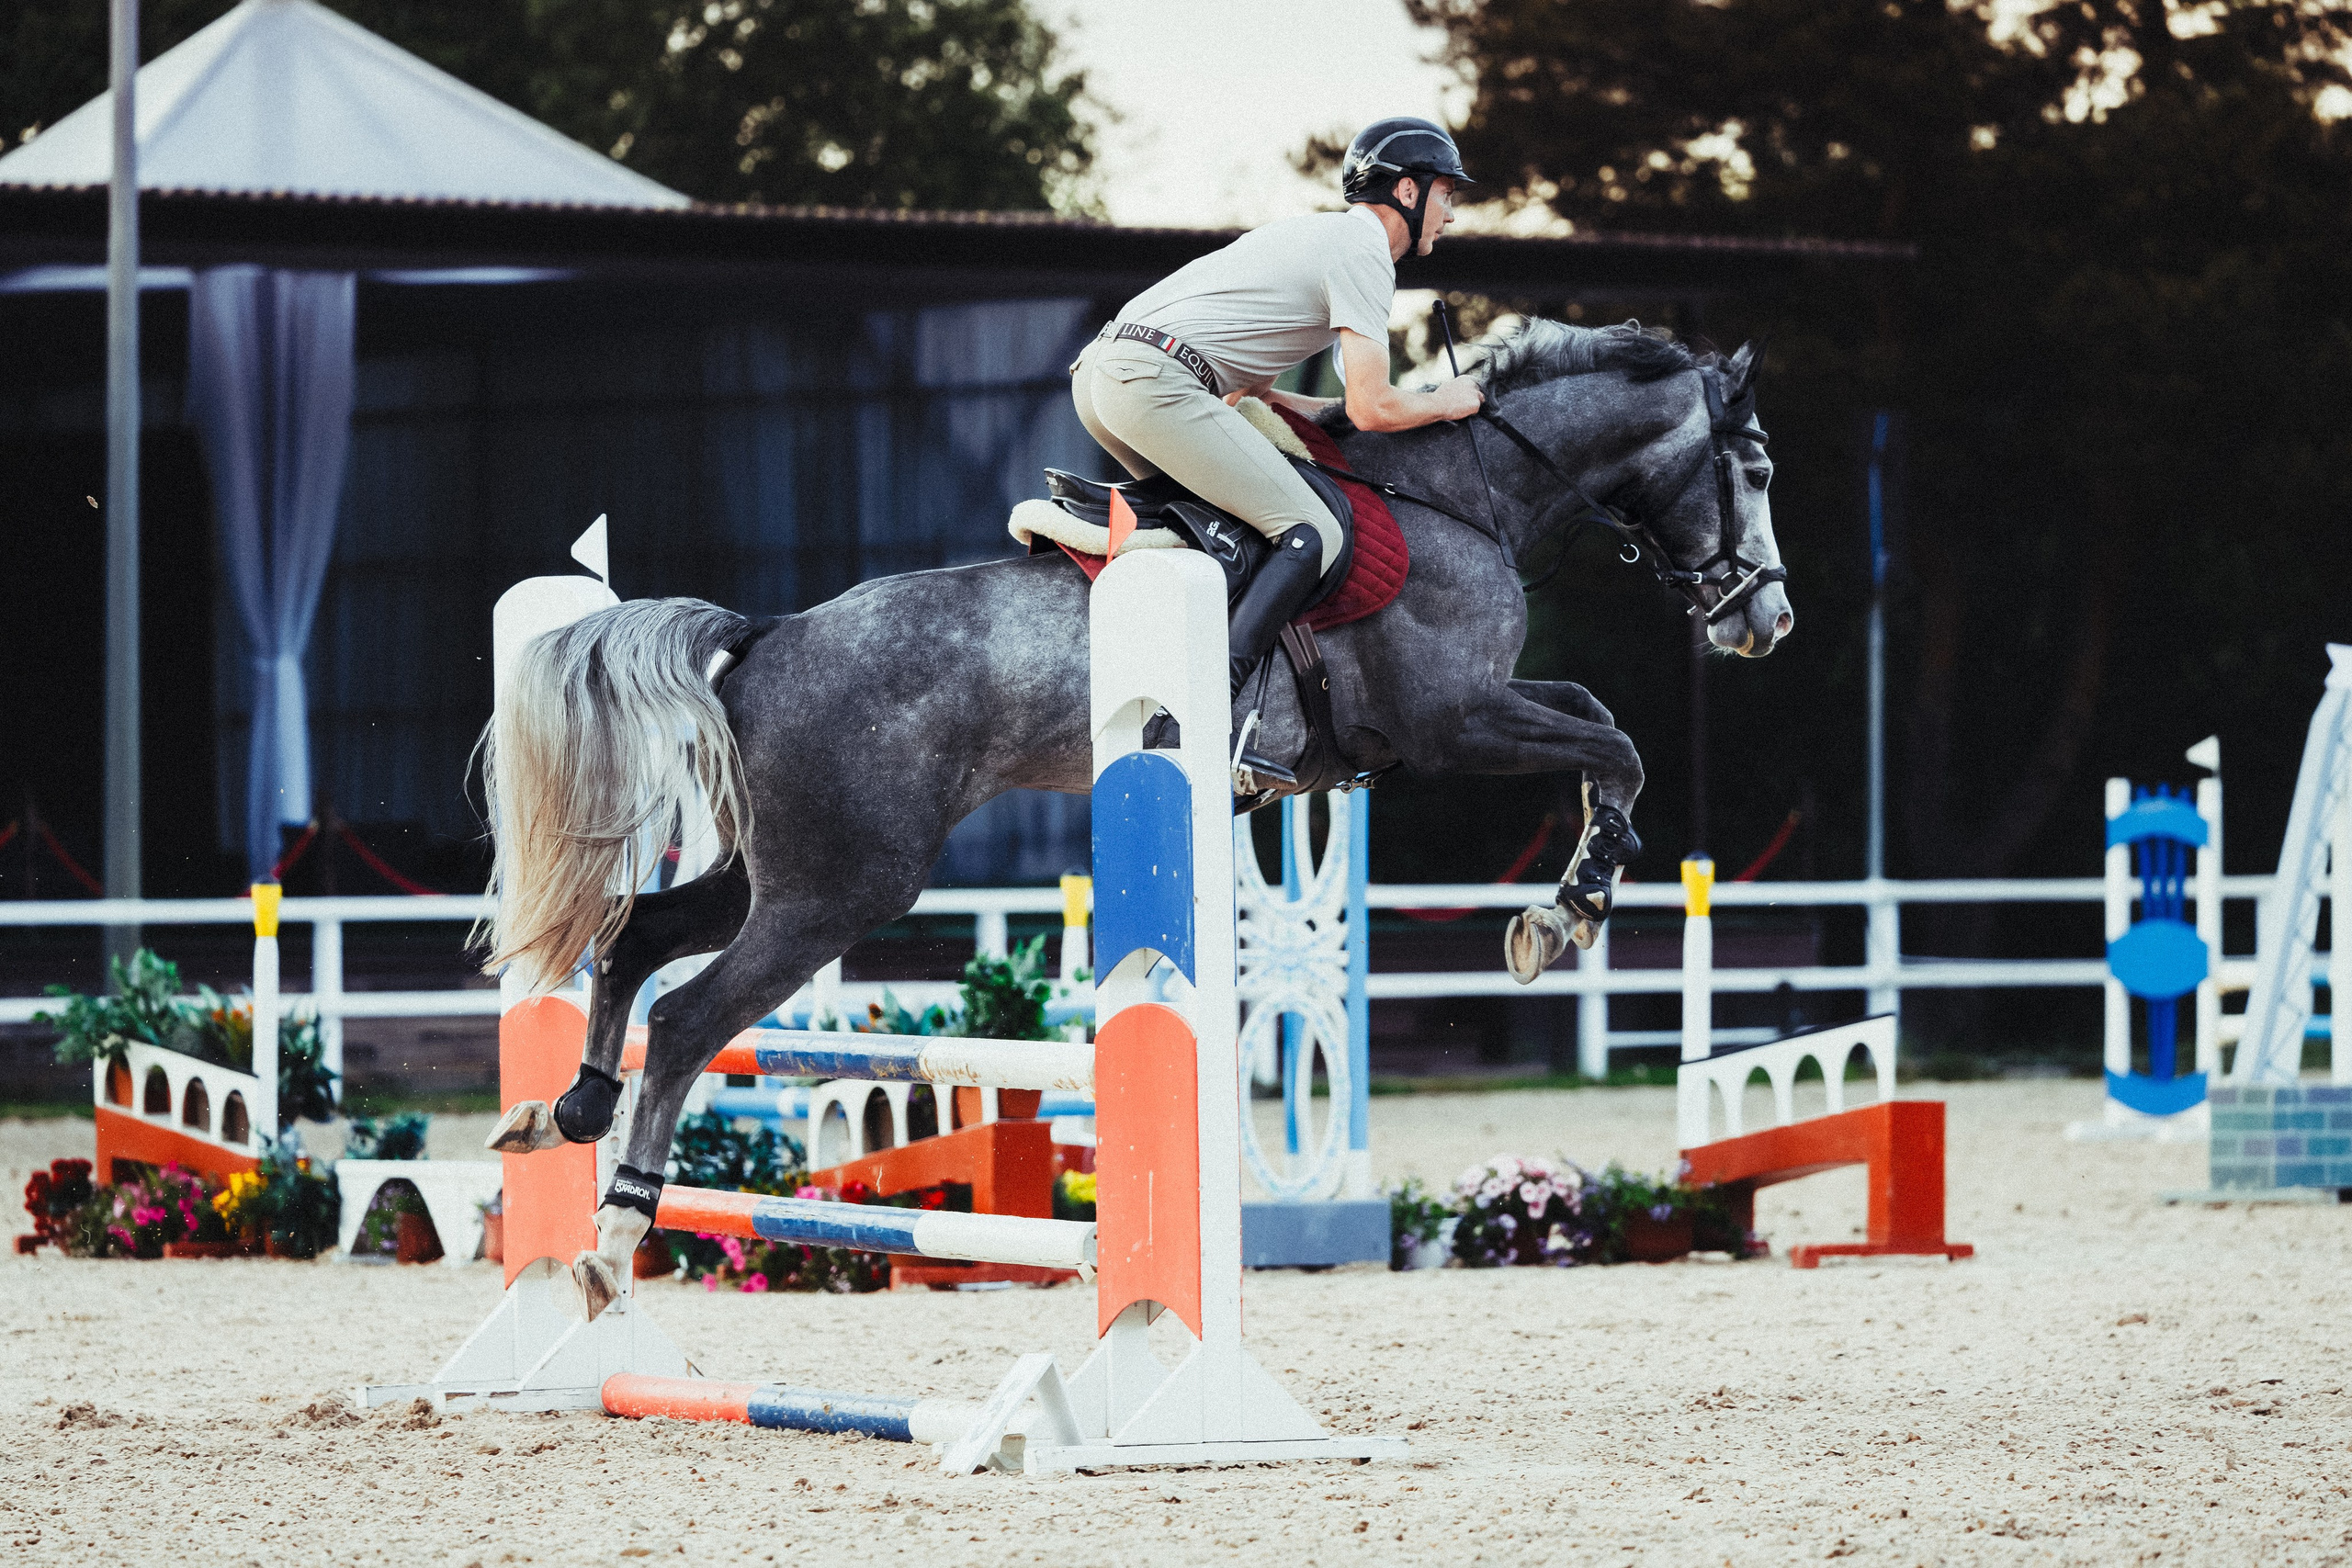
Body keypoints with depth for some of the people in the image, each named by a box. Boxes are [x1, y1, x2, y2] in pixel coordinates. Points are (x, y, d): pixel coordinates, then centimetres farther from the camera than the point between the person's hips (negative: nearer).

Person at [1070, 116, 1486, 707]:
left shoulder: (1314, 233, 28)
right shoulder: (1363, 253, -2)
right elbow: (1372, 408, -8)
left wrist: (1338, 409, 27)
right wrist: (1446, 404, 10)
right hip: (1155, 381, -10)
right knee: (1314, 536, -11)